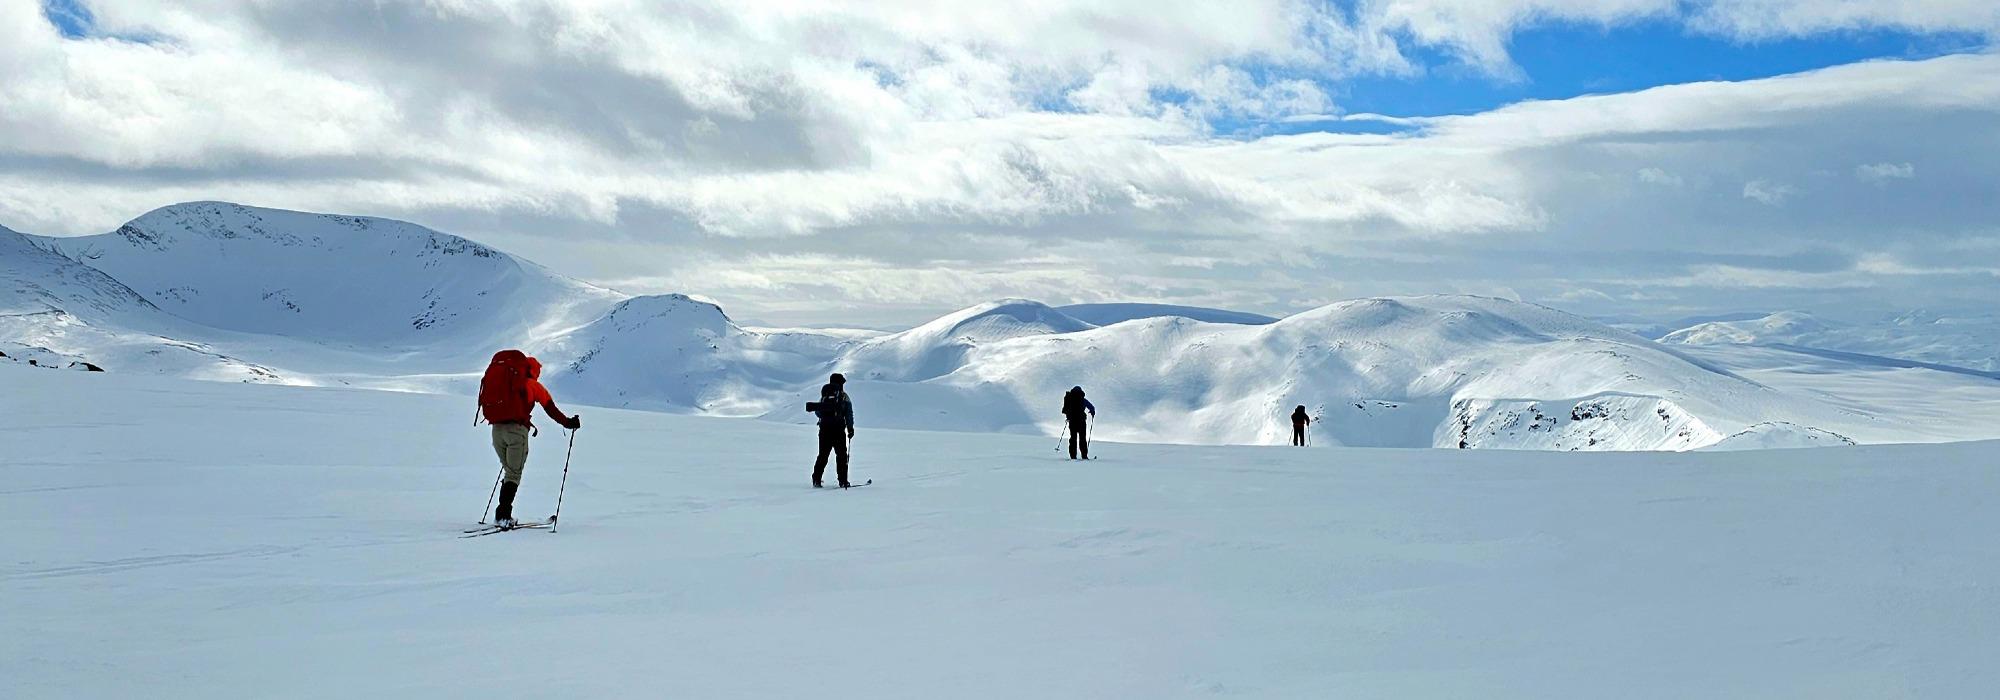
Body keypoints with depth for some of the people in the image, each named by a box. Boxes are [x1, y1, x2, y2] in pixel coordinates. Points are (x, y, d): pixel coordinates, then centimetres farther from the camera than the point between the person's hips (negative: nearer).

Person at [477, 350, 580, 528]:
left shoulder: (504, 379, 23)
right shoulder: (533, 385, 9)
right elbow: (551, 409, 7)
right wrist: (568, 423, 17)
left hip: (496, 429, 5)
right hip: (516, 429, -5)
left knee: (509, 471, 17)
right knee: (514, 474, -1)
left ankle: (503, 513, 8)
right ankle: (503, 514, -15)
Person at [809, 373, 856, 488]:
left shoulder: (824, 396, 8)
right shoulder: (843, 396, -2)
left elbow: (817, 412, 13)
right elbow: (849, 414, -5)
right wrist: (850, 429, -1)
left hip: (824, 429, 4)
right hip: (838, 429, -3)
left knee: (823, 455, 11)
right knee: (841, 455, 4)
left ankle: (817, 479, 6)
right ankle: (843, 481, 0)